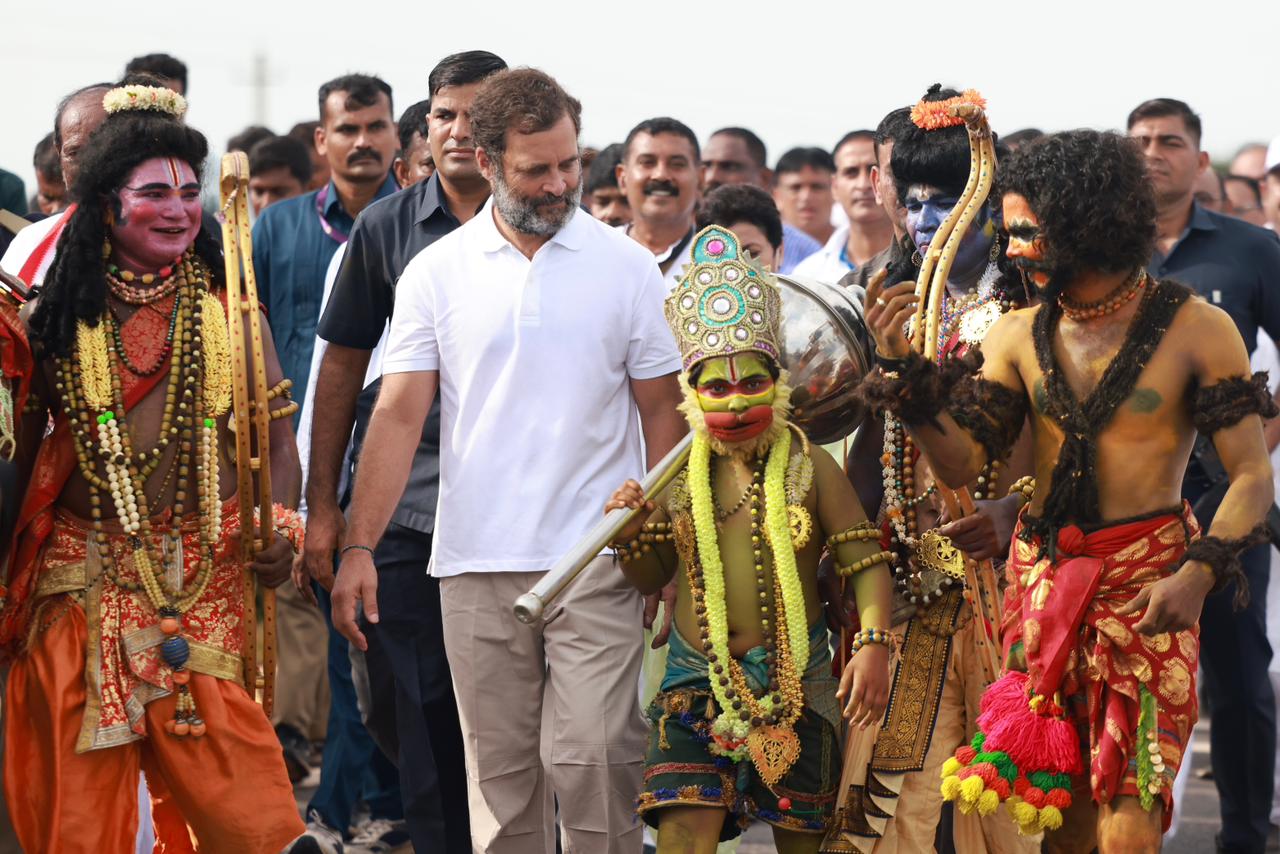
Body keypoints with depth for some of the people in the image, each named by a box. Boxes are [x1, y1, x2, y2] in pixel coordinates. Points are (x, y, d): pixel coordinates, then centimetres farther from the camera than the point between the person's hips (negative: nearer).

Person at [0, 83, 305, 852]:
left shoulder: (229, 310, 7)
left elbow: (278, 436, 8)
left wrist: (279, 524, -8)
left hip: (208, 579, 0)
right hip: (83, 578, 0)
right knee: (78, 780, 3)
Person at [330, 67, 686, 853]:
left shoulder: (627, 267, 3)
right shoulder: (436, 273, 4)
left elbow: (662, 412, 6)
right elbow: (400, 414, 2)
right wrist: (359, 546, -7)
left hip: (597, 560, -1)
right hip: (476, 564, 1)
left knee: (596, 757, -9)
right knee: (498, 769, 6)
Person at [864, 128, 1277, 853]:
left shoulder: (1195, 329, -5)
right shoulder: (1018, 337, 8)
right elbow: (960, 465, 2)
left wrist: (1198, 573, -21)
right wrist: (904, 369, -10)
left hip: (1147, 591, -4)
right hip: (1044, 582, 4)